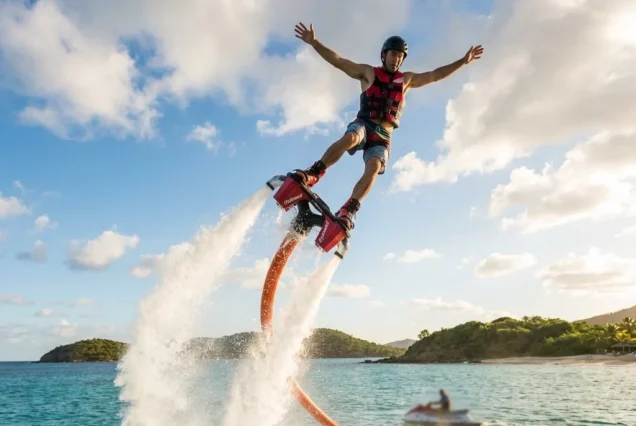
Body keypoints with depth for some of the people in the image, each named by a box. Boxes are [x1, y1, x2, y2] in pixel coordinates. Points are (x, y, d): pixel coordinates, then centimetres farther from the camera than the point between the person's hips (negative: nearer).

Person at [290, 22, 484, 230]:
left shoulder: (406, 79, 20)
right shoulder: (368, 72, 11)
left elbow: (436, 75, 20)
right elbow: (337, 60, 3)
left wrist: (463, 61, 14)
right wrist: (314, 43, -7)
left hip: (383, 137, 2)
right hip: (363, 125, -2)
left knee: (373, 169, -26)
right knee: (349, 139, -38)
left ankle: (347, 212, -30)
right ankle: (313, 173, -29)